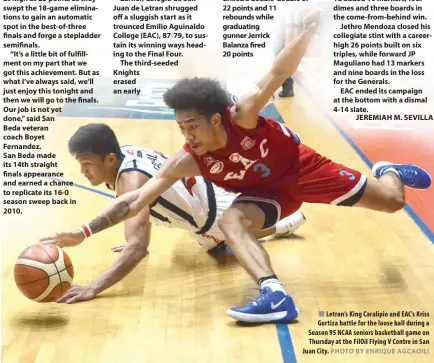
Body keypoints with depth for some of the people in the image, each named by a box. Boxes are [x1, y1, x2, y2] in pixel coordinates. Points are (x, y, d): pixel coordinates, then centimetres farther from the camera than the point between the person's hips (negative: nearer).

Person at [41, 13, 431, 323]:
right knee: (231, 220, -32)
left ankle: (388, 172, 39)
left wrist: (308, 31, -45)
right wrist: (83, 233, -37)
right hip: (267, 191, 2)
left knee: (391, 201, 2)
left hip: (300, 167, -1)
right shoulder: (186, 162, -25)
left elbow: (278, 75, -33)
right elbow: (136, 199, -29)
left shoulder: (243, 115, -32)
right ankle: (275, 295, -39)